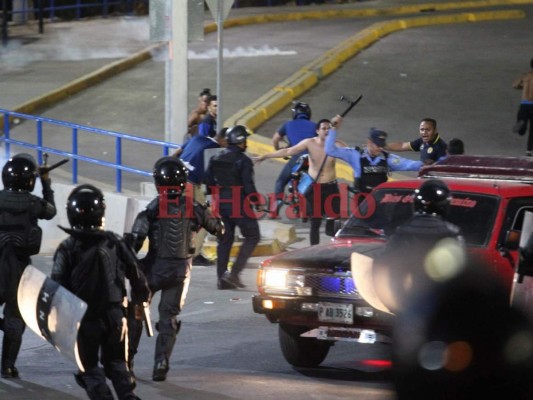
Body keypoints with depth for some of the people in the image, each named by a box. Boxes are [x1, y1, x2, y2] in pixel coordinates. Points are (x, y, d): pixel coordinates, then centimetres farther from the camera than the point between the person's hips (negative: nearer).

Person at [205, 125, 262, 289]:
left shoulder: (216, 159, 8)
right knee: (252, 236, 4)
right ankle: (234, 273, -7)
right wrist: (257, 203, -7)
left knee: (224, 239, 14)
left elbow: (209, 182, 12)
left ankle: (221, 278, 11)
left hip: (221, 205, 7)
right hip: (240, 205, -7)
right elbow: (248, 184, -17)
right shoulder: (243, 160, -13)